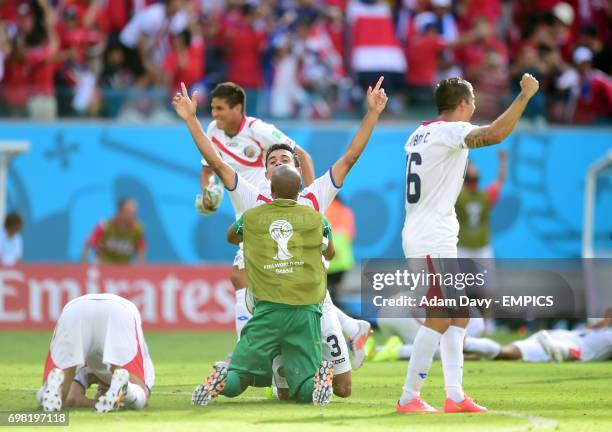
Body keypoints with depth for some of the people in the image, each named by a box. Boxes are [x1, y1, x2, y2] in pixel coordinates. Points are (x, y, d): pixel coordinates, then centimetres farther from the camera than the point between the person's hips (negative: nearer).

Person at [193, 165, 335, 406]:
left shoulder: (251, 218, 10)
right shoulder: (316, 219, 10)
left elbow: (231, 238, 34)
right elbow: (330, 254, 31)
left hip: (268, 309, 0)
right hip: (306, 310, 0)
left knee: (238, 379, 8)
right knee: (303, 390, 5)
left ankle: (221, 381, -26)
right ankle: (320, 377, -29)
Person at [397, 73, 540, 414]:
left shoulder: (420, 134, 15)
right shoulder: (451, 131, -13)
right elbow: (495, 134, -29)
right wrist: (526, 95, -21)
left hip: (419, 237, 10)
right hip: (433, 241, -10)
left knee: (458, 316, 12)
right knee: (439, 319, -10)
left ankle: (455, 396, 9)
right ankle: (409, 398, -8)